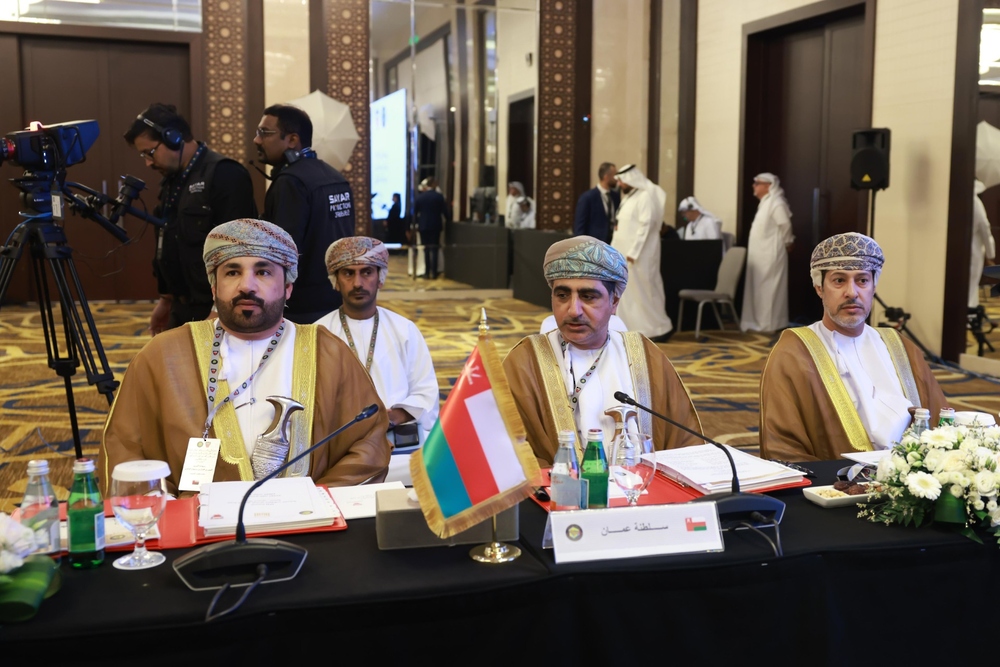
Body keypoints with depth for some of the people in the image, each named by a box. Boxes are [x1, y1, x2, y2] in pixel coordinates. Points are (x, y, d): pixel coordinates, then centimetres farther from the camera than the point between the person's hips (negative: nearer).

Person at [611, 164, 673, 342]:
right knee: (627, 292, 9)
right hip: (625, 253, 9)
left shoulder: (646, 196, -14)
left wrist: (633, 252, -23)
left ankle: (661, 328, 7)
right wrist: (617, 252, 10)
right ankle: (631, 328, 15)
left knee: (645, 291, -3)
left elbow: (646, 225, -20)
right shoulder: (629, 197, 15)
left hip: (639, 255, -9)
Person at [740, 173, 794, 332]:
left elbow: (785, 225, -20)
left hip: (771, 255, -10)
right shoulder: (765, 203, 16)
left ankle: (768, 324, -1)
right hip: (761, 255, 10)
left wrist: (787, 243, -9)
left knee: (768, 289, -5)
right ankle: (760, 322, 19)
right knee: (759, 289, 12)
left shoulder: (776, 203, -15)